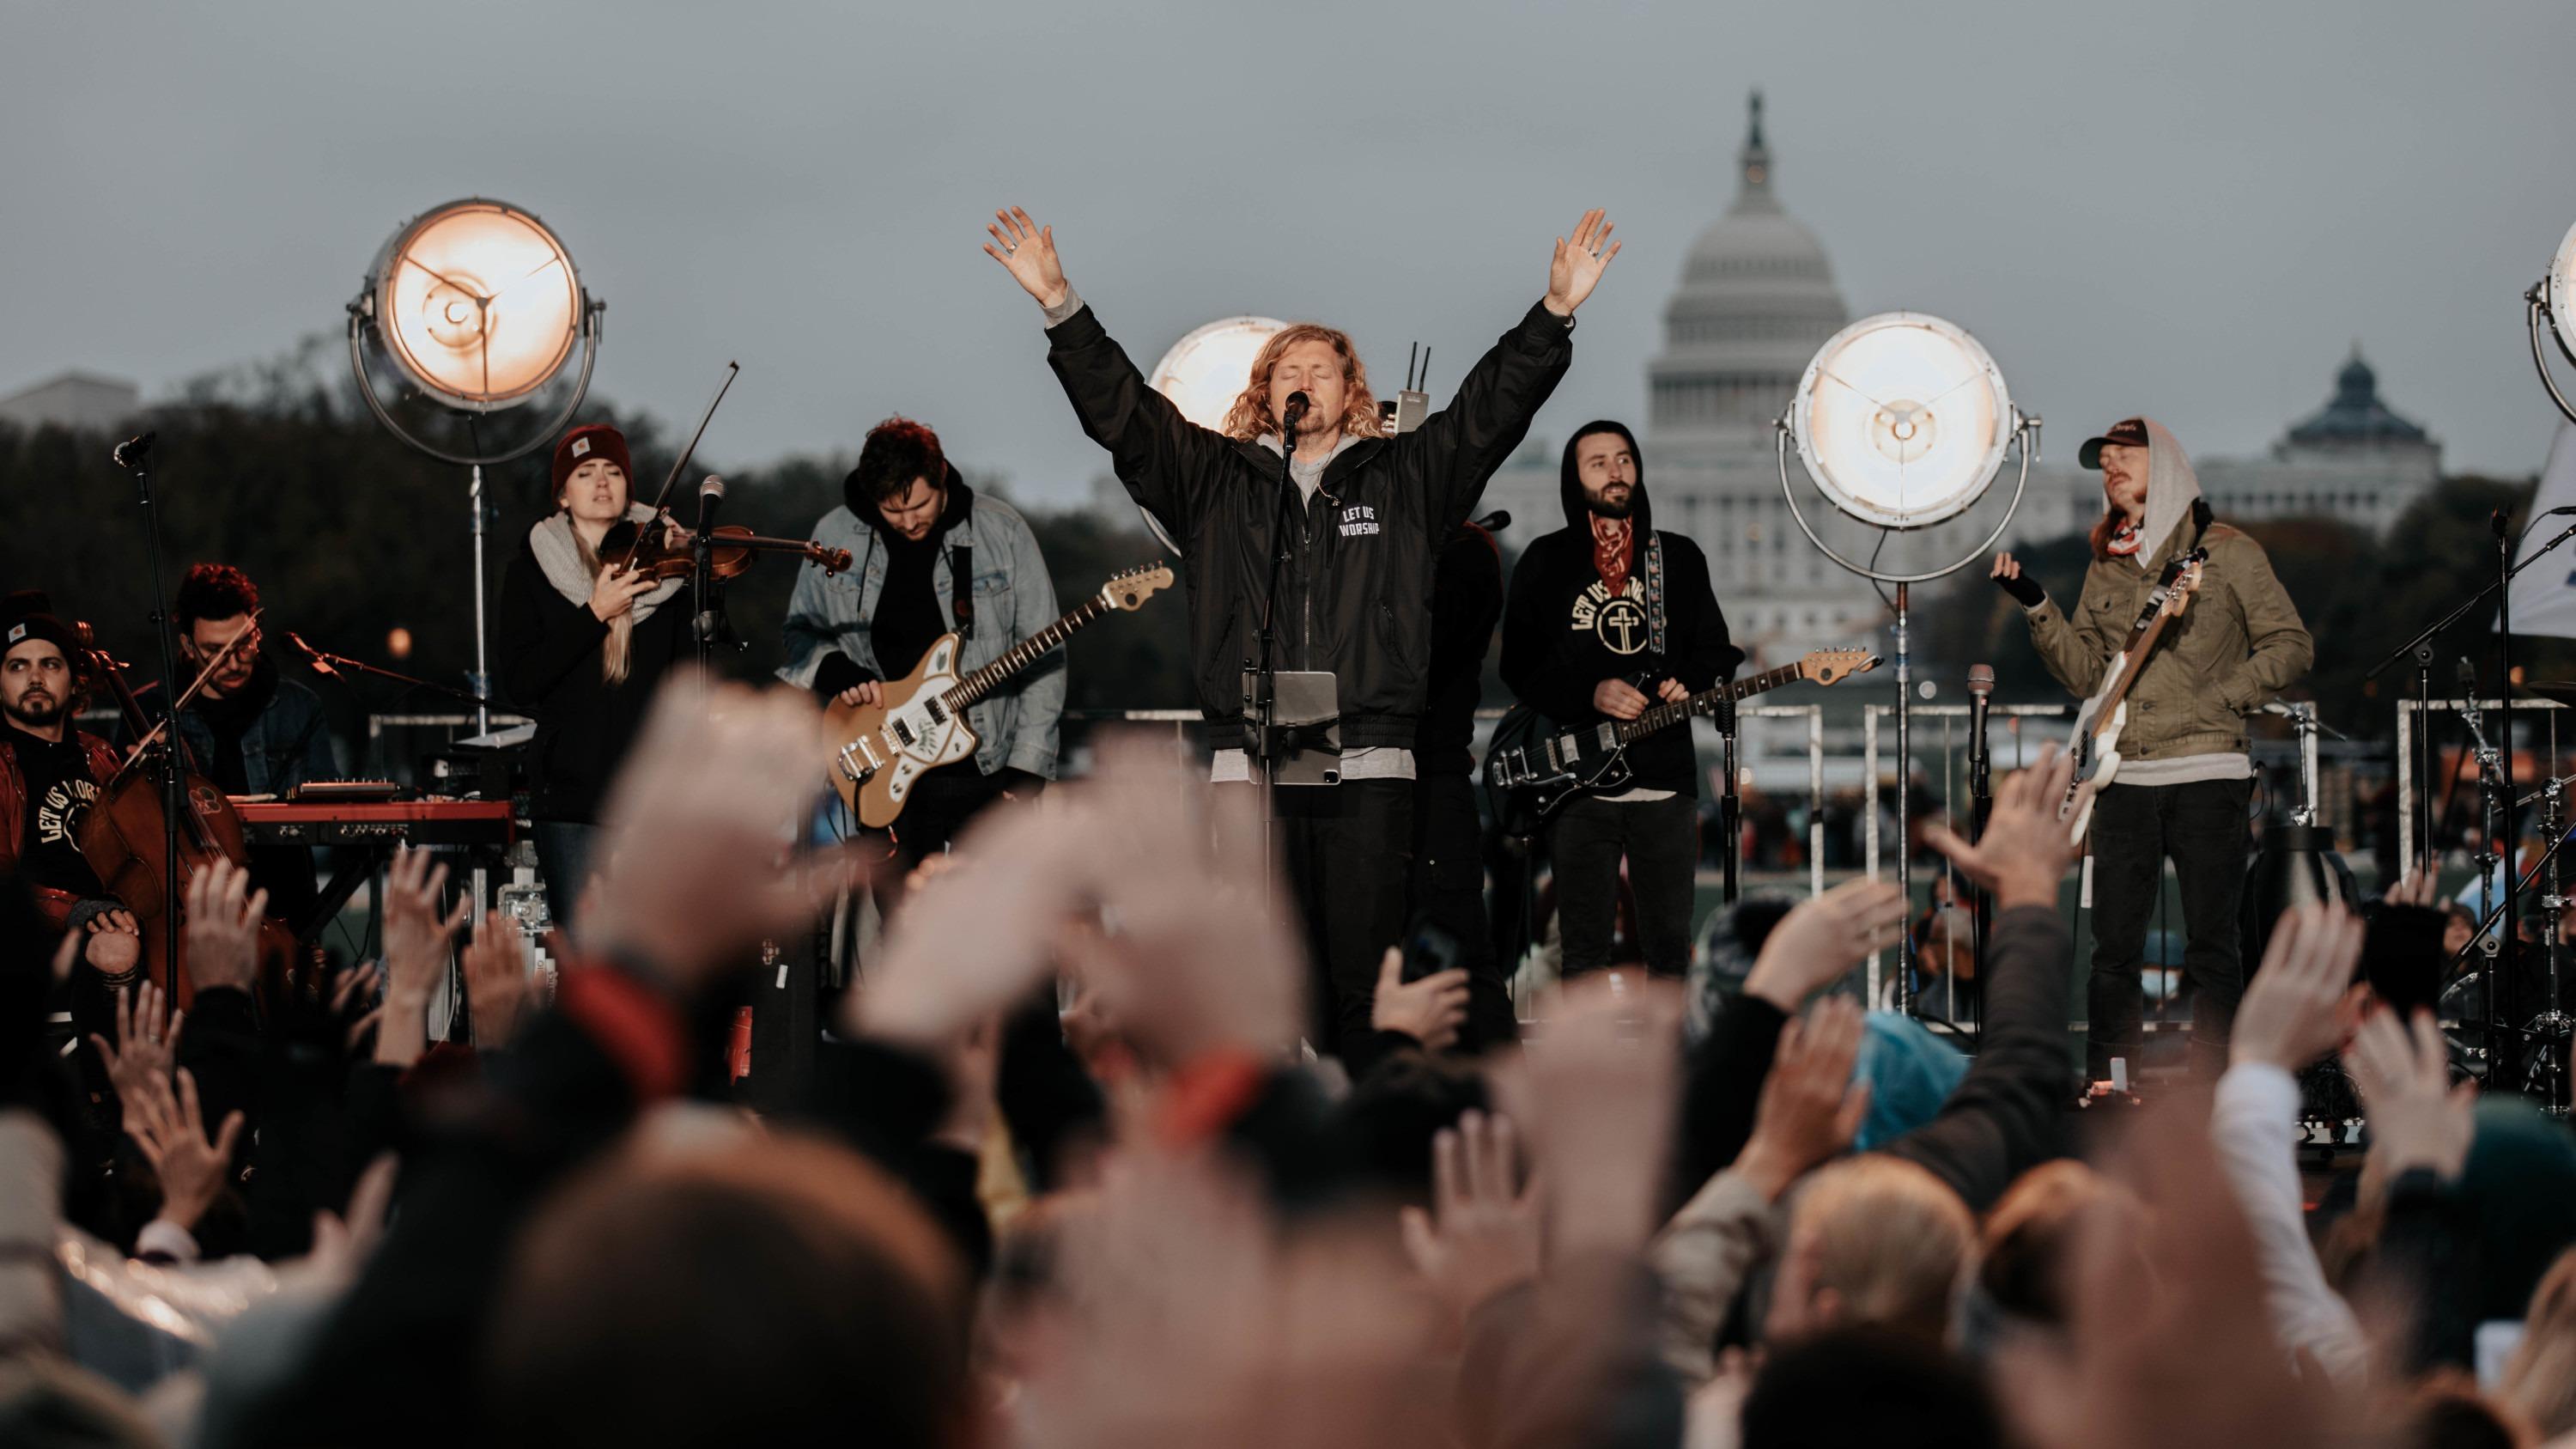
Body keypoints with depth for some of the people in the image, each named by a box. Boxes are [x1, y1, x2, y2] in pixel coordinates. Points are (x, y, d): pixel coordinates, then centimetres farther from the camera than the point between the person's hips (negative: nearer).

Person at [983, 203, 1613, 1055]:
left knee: (1366, 970, -2)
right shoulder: (1215, 479, 15)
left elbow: (1493, 406, 6)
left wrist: (1556, 313, -6)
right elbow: (1118, 405, 9)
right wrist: (1060, 305, 0)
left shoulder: (1403, 477, 14)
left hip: (1370, 769, 0)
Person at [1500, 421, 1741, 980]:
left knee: (1671, 947, 1)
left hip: (1666, 780, 2)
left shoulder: (1680, 558, 13)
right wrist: (1590, 696, -13)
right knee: (1585, 952, -1)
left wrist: (1688, 683, -5)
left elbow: (1716, 650, 17)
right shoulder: (1545, 562, 6)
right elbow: (1519, 666, 1)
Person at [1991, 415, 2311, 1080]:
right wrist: (2036, 605, 0)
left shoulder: (2225, 552, 3)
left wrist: (2221, 699, -10)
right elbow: (2086, 671, 11)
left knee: (2210, 948, -4)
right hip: (2126, 777, 4)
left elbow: (2290, 645, 1)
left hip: (2206, 773, -4)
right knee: (2114, 949, 2)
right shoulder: (2106, 567, 18)